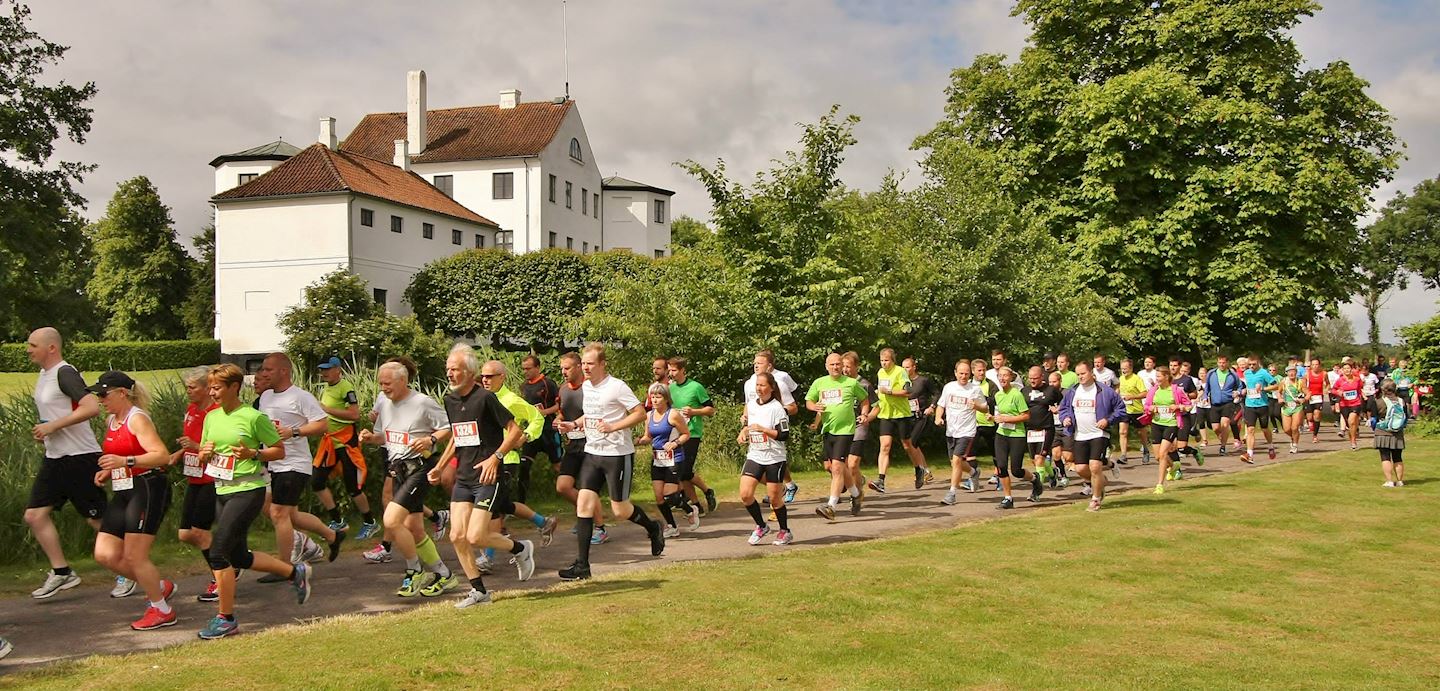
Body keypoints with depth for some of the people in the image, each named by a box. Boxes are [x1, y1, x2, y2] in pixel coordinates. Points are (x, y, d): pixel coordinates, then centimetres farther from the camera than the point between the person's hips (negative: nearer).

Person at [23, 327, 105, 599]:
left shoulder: (65, 373, -15)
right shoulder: (44, 374, 14)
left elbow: (92, 406, -29)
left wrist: (53, 426, -23)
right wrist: (44, 430, 10)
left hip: (80, 457, -9)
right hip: (54, 458, 9)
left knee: (97, 519, -1)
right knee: (35, 514, 5)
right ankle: (62, 572, 13)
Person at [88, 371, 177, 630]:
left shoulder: (137, 419, -12)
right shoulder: (111, 421, 14)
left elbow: (162, 456, -23)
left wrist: (126, 461, -33)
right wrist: (107, 471, 9)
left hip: (147, 490, -9)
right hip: (122, 494, 9)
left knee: (134, 556, -5)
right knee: (105, 555, 4)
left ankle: (162, 611, 13)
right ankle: (160, 586, 22)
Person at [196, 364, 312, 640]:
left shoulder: (254, 417, -10)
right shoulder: (211, 417, 9)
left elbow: (279, 451, -3)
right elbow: (203, 457, 18)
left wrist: (253, 454, -19)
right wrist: (204, 452, -5)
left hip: (247, 490, -8)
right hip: (222, 491, 8)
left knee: (218, 553, -12)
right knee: (238, 557, 13)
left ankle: (226, 619, 2)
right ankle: (295, 572, 33)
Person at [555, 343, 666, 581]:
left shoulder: (617, 387, -14)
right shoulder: (586, 387, 9)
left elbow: (640, 414, -14)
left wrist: (613, 427, -23)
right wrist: (574, 424, 7)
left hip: (618, 454, -6)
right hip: (592, 453, 6)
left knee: (620, 511, 1)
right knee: (583, 504, -5)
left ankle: (653, 528, 33)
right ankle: (582, 565, -2)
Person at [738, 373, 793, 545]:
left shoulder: (777, 408, -12)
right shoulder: (751, 405, 7)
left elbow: (784, 435, -16)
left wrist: (762, 429, -20)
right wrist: (744, 431, 5)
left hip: (774, 459, -5)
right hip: (754, 457, 5)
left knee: (774, 498, 3)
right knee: (745, 494, -8)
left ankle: (785, 532, 24)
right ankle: (761, 526, 14)